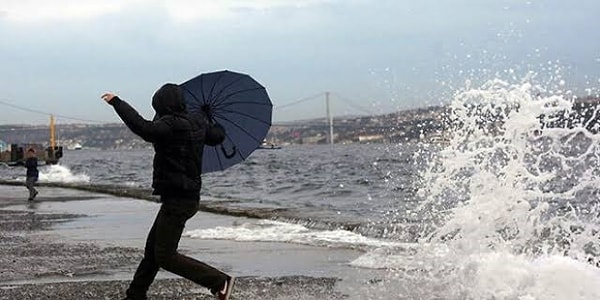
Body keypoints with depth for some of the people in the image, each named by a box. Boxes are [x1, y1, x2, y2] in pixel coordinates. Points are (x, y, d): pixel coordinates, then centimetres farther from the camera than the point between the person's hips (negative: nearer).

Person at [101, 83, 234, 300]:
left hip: (177, 200, -10)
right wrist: (206, 118, 42)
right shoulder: (197, 123, 8)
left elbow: (145, 129, -34)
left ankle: (220, 282, -7)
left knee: (165, 256, -8)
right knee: (153, 248, 18)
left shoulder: (172, 125, -19)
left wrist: (117, 103, -25)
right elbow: (217, 138, 25)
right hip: (188, 196, 10)